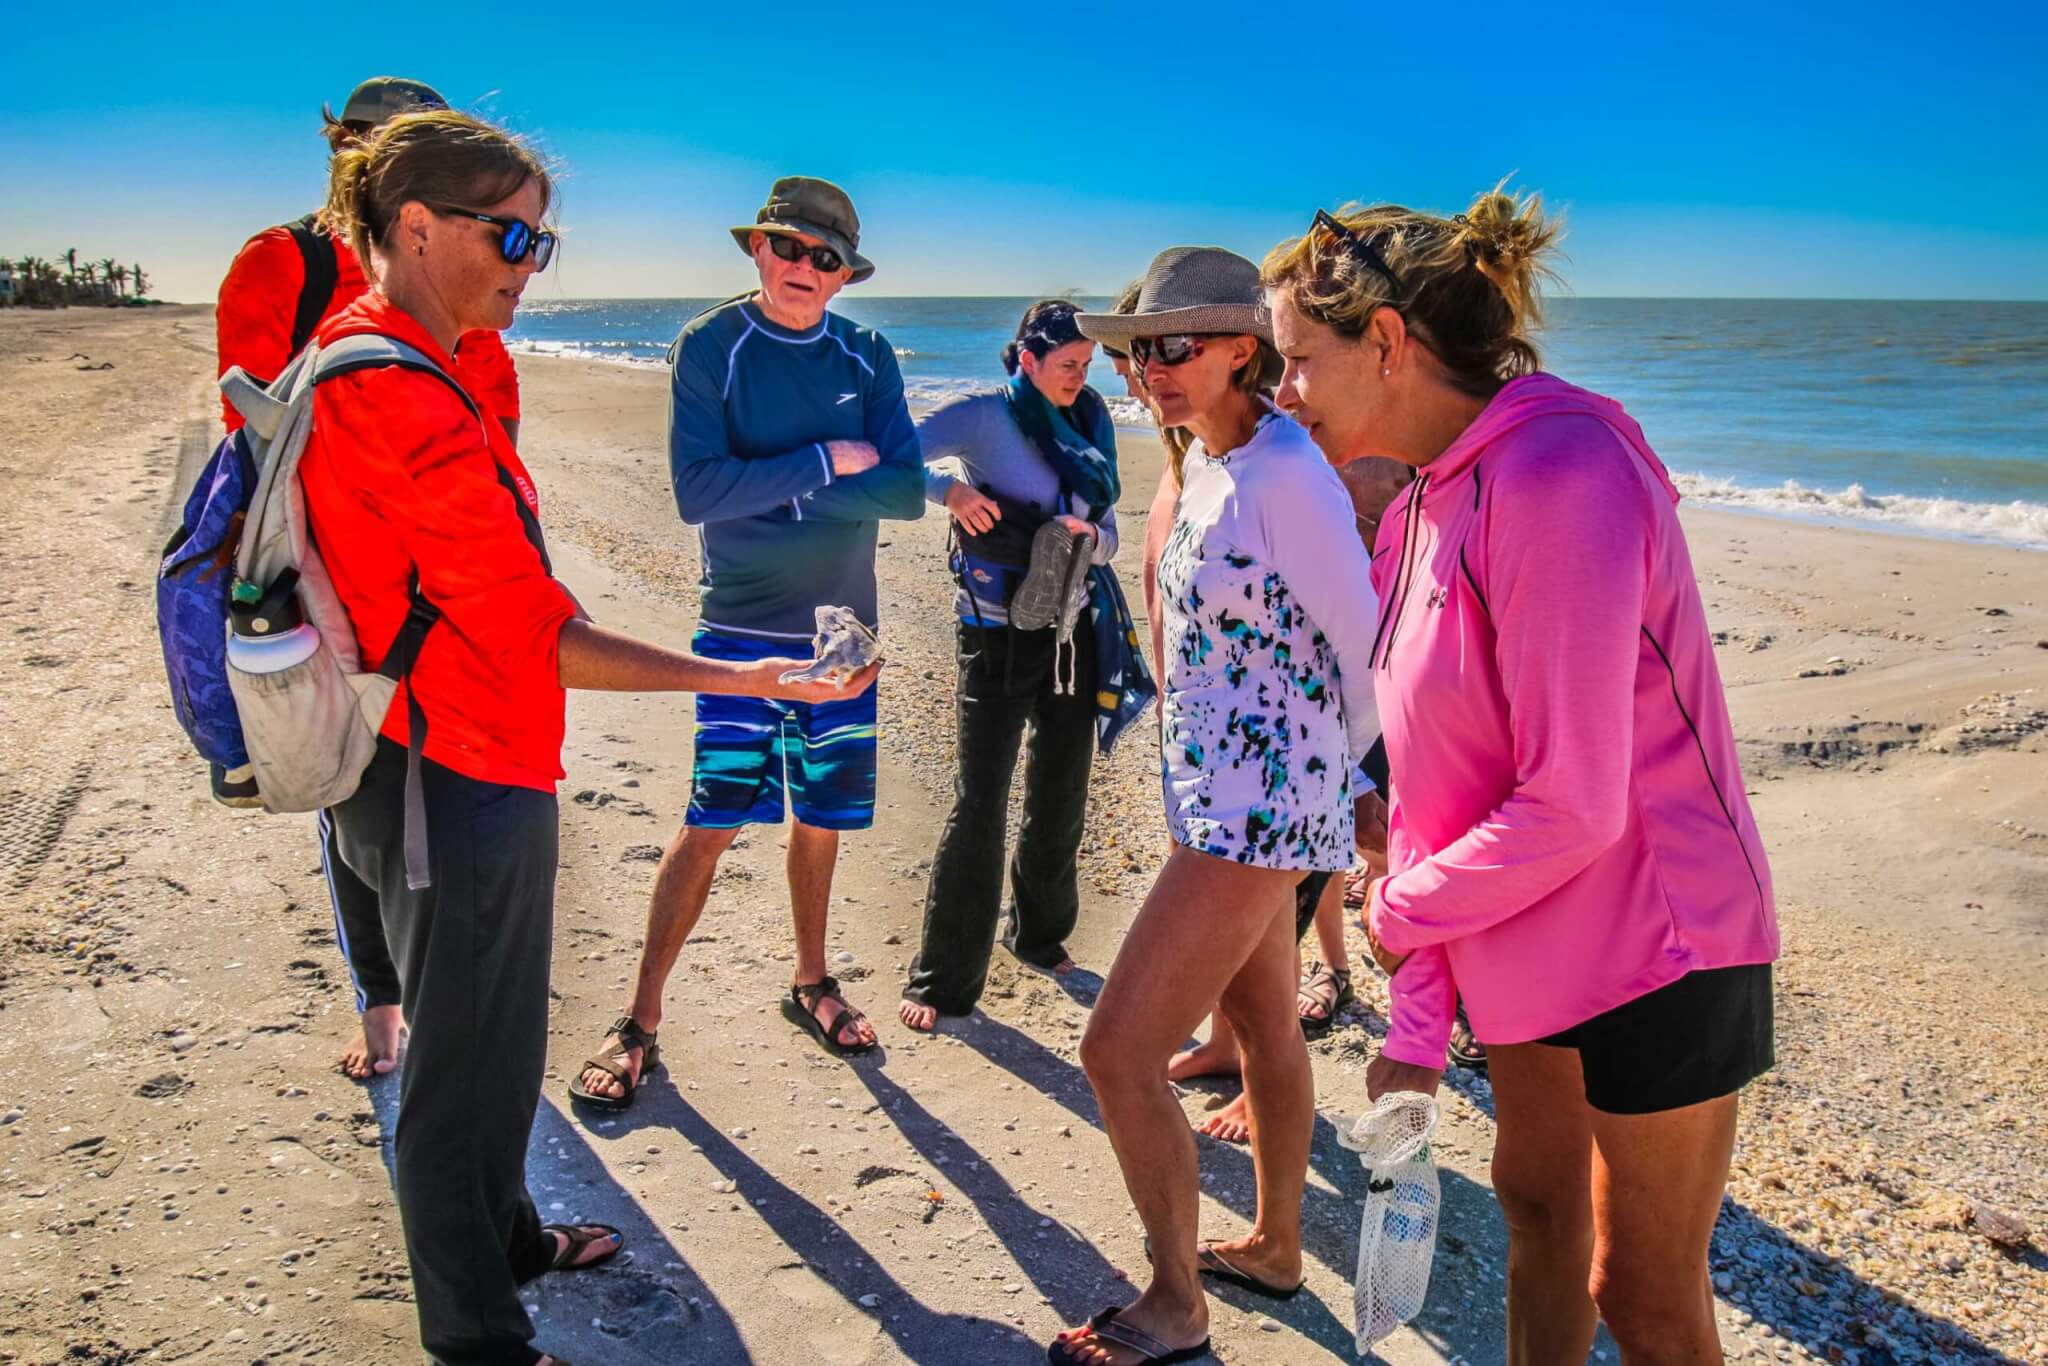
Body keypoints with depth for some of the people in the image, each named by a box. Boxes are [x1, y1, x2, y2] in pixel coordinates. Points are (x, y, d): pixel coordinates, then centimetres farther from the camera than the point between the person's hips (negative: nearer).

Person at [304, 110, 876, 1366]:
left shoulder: (352, 356, 9)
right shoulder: (406, 400, -25)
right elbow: (540, 640, -25)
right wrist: (748, 681, -24)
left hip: (453, 769, 10)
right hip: (463, 783, -10)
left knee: (498, 1038, 26)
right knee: (468, 1065, 6)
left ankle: (504, 1237, 47)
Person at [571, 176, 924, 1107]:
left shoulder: (866, 358, 5)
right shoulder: (709, 346, -4)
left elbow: (907, 493, -5)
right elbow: (698, 491, -16)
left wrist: (773, 490, -14)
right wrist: (824, 463, -14)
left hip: (841, 628, 4)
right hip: (742, 629, -4)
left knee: (821, 816, 13)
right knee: (713, 820, -6)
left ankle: (810, 980, 33)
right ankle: (640, 1023, 5)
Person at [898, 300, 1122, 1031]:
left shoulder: (1089, 429, 9)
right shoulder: (985, 418, -8)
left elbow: (1109, 537, 10)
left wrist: (1089, 537, -12)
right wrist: (948, 489, -29)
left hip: (1071, 632, 6)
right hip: (999, 636, -6)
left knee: (1060, 798, 14)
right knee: (979, 806, -5)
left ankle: (1039, 935, 36)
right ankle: (943, 979, 6)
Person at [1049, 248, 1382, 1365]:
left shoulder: (1284, 475, -21)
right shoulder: (1205, 461, 7)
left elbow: (1365, 641, -16)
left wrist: (1345, 775, 0)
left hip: (1260, 806, -10)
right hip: (1220, 790, 10)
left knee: (1119, 1051, -6)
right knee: (1264, 1024, 22)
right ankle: (1274, 1247, 41)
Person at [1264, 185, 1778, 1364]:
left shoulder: (1559, 472, -25)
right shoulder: (1424, 505, 4)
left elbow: (1571, 805, -26)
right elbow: (1434, 779, 5)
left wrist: (1400, 913, -10)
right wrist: (1419, 1026, 2)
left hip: (1656, 950, -8)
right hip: (1527, 941, 8)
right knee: (1538, 1205, 21)